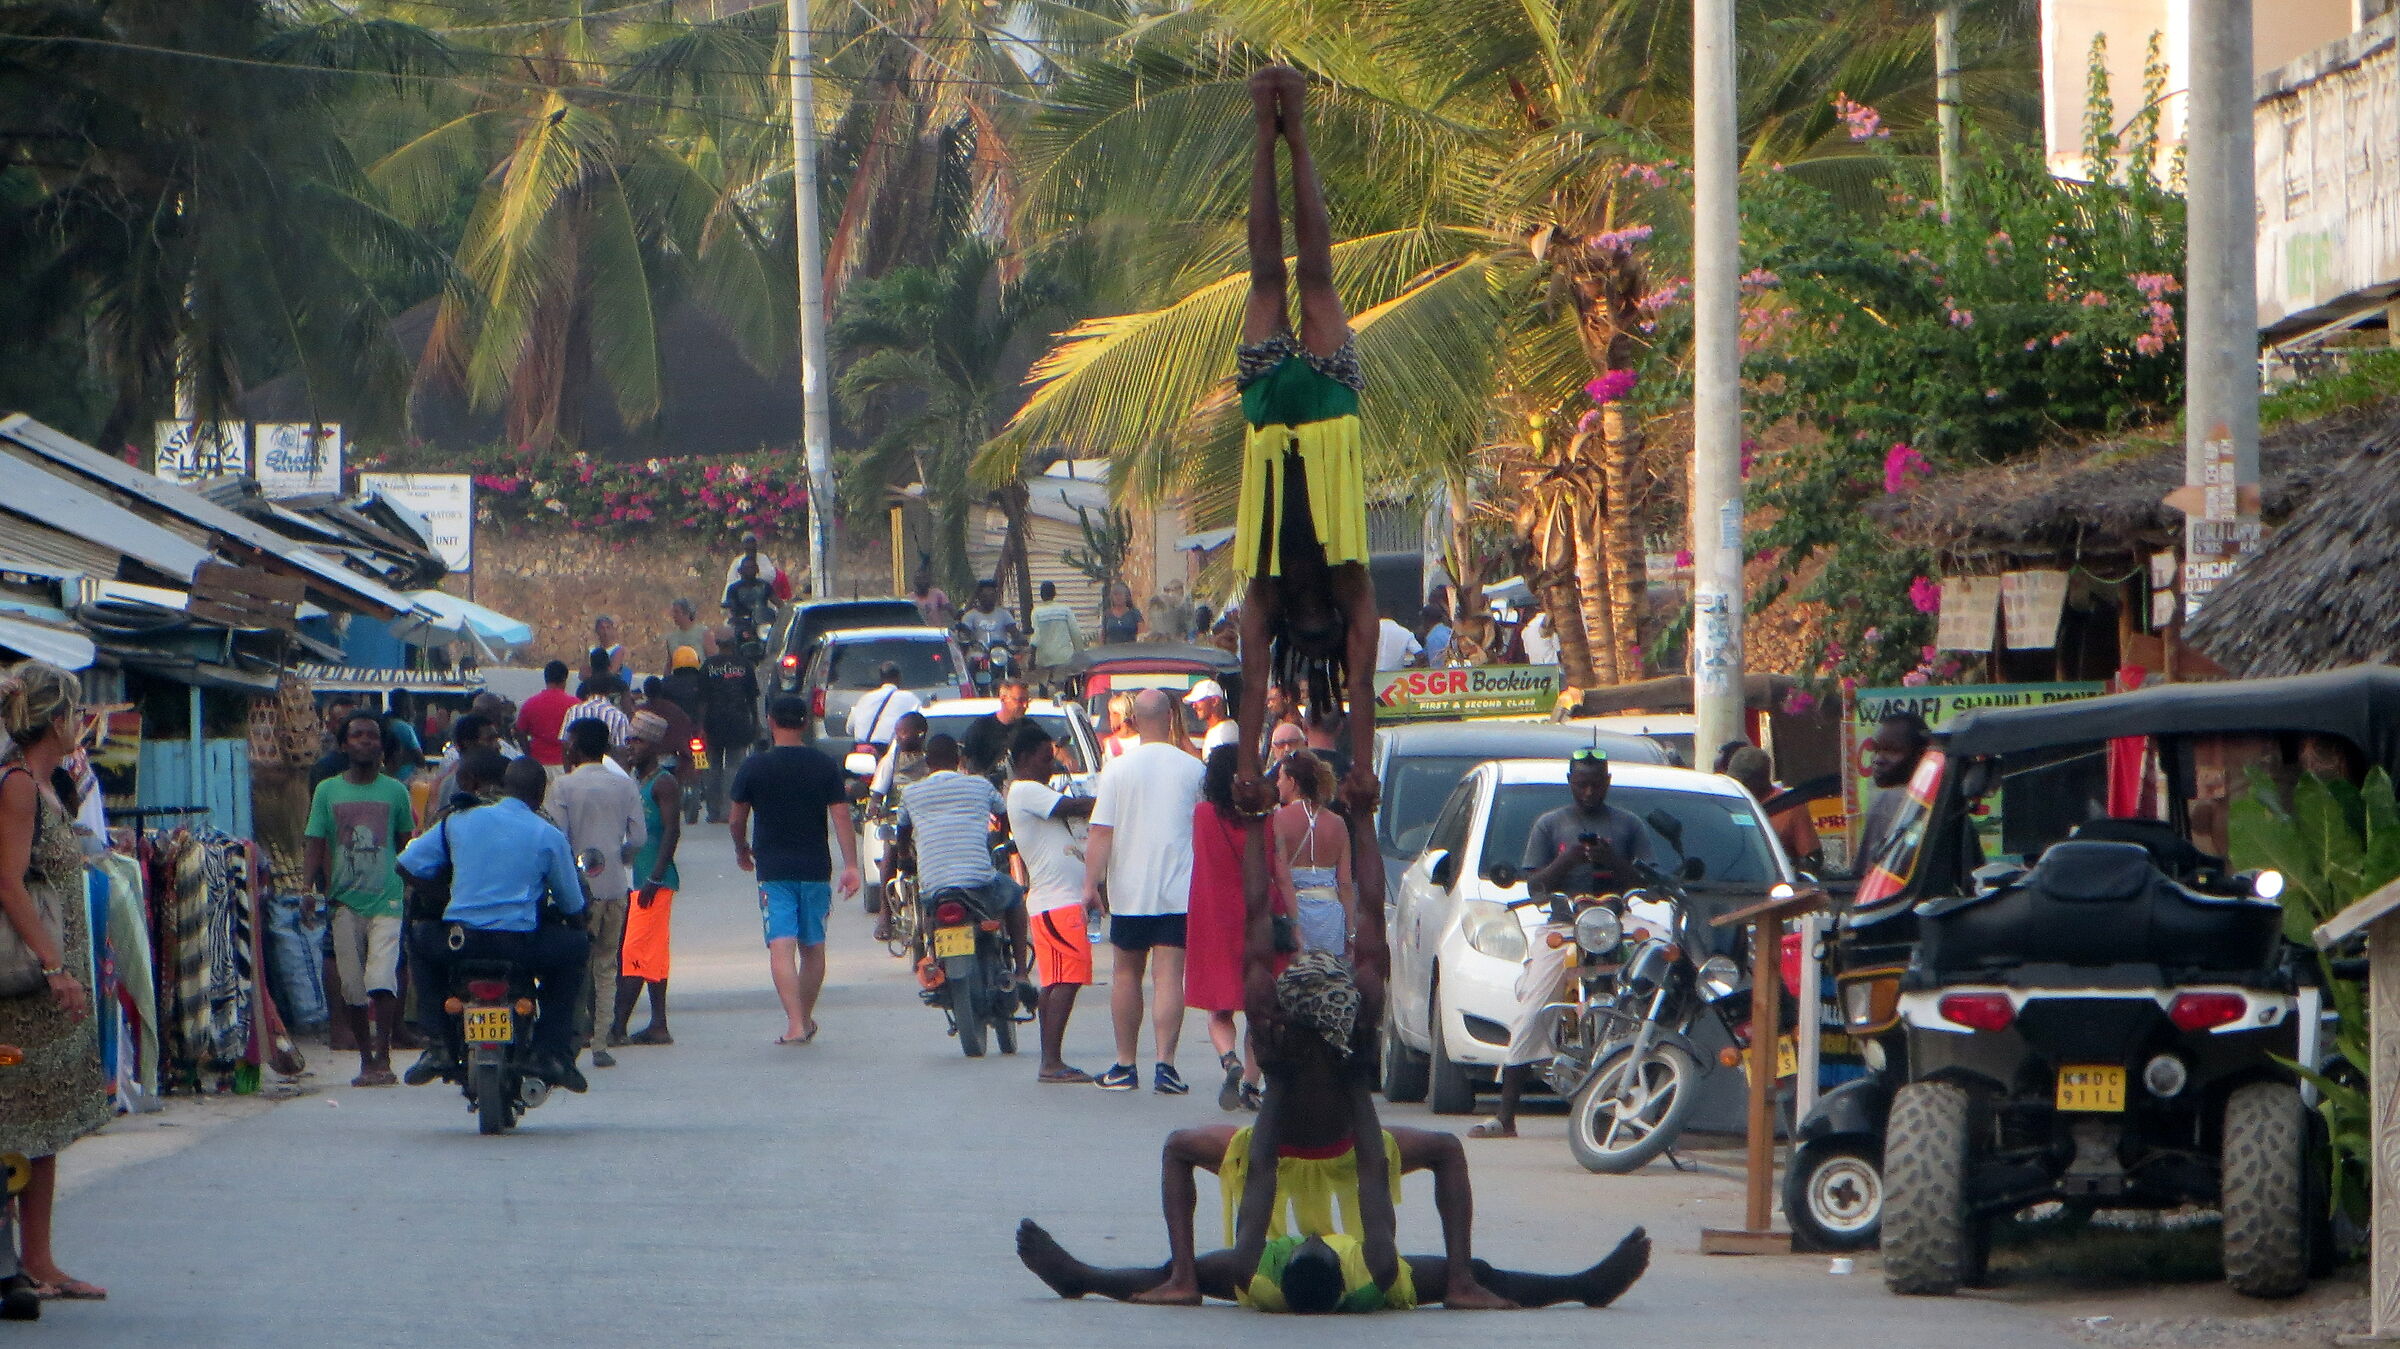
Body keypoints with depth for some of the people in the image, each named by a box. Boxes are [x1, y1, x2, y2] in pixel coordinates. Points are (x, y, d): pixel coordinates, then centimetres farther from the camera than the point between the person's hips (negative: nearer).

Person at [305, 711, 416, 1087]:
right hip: (345, 900, 2)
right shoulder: (327, 791, 7)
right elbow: (315, 845, 5)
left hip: (386, 900, -2)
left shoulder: (395, 791, 7)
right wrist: (308, 887, -8)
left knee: (381, 981, -15)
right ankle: (366, 1058, 14)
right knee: (351, 987, 3)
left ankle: (383, 1057, -10)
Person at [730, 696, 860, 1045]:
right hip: (816, 868, 2)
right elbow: (841, 817, -6)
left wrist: (742, 851, 24)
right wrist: (850, 865, -6)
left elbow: (737, 820, 5)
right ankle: (806, 1020, 26)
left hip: (773, 870, -2)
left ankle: (795, 1024, -21)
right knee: (812, 947, 16)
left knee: (781, 945, -8)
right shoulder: (826, 767, 0)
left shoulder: (754, 767, -3)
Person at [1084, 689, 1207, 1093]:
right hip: (1179, 891, 0)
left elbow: (1101, 832, -7)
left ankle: (1125, 1064, 18)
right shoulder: (1192, 768, -1)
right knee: (1169, 975, -3)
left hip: (1129, 889, 0)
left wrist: (1091, 882, -4)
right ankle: (1165, 1064, -13)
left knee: (1126, 972, 14)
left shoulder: (1118, 768, -3)